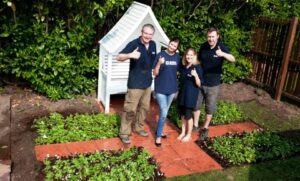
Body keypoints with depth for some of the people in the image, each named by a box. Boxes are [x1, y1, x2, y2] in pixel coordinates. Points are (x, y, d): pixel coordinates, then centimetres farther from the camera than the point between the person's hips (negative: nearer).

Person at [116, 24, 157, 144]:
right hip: (135, 83, -7)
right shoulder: (134, 44, -16)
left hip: (147, 82, 7)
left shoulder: (153, 45, 4)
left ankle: (138, 127, 36)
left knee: (144, 107, 18)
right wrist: (130, 55, -41)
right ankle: (124, 133, 13)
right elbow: (118, 57, -23)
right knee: (130, 109, -2)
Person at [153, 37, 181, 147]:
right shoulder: (160, 55, -11)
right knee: (164, 113, -7)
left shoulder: (177, 57, 2)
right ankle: (158, 136, 9)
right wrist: (159, 63, -29)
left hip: (172, 89, 5)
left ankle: (159, 131, 34)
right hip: (160, 89, -5)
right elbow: (155, 73, -13)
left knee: (164, 112, 16)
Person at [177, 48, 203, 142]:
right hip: (182, 93, 6)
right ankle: (183, 132, 30)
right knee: (182, 114, 13)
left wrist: (195, 75, -29)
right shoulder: (183, 66, 5)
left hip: (191, 94, -6)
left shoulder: (197, 67, -12)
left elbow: (199, 84, -14)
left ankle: (188, 134, 20)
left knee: (188, 114, 3)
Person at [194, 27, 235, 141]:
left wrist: (222, 54, -53)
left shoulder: (222, 47, -15)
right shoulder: (203, 46, -4)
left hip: (213, 84, -3)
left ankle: (205, 128, 29)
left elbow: (233, 59, -33)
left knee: (210, 108, 10)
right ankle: (195, 125, 31)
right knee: (196, 104, 13)